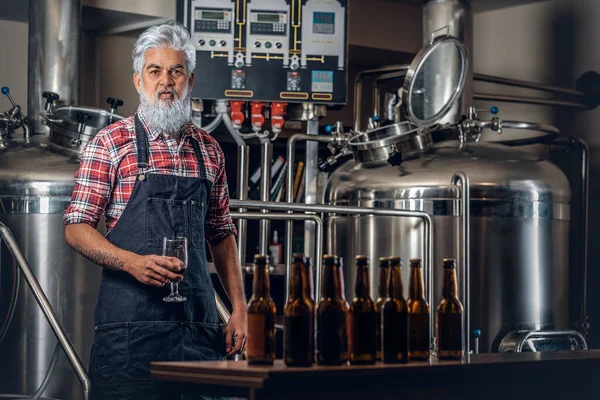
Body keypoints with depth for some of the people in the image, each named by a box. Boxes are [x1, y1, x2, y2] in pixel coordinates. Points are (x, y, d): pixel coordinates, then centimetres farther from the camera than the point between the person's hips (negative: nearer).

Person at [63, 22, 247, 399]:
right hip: (131, 323, -4)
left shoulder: (209, 150, 14)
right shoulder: (111, 143, 1)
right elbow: (76, 228, -2)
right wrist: (132, 262, -18)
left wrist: (239, 307, 10)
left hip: (200, 322, 4)